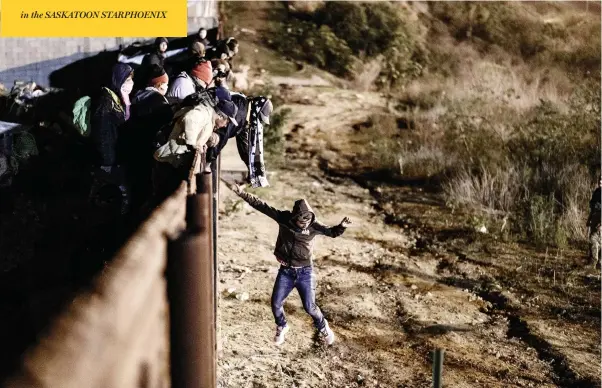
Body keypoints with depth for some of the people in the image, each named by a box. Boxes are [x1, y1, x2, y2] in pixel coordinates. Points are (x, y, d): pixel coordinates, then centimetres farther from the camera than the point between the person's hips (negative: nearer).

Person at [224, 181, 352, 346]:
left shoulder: (313, 225, -13)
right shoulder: (283, 218, -13)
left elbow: (331, 232, -19)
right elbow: (261, 206, -13)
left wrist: (341, 226, -42)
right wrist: (241, 193, -19)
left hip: (305, 272, -2)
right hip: (285, 271, 2)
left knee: (310, 307, 0)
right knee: (276, 304, 6)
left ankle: (323, 328, 30)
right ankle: (282, 327, 36)